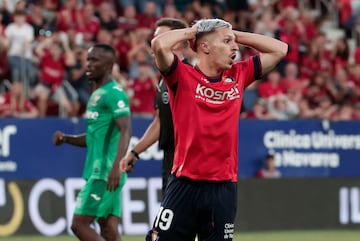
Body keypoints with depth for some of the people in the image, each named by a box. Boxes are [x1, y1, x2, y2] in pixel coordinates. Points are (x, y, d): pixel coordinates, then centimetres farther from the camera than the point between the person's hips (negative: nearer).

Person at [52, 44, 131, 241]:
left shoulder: (114, 93, -11)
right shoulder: (96, 95, 20)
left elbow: (125, 131, -22)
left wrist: (117, 166, -34)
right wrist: (66, 139, 9)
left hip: (105, 173, -10)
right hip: (97, 171, 10)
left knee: (79, 224, -10)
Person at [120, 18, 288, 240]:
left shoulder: (238, 76, 9)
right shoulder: (183, 76, -3)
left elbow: (280, 49, 13)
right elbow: (159, 44, -21)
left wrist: (235, 34, 8)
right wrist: (191, 32, -3)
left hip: (223, 188, 4)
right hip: (184, 185, -4)